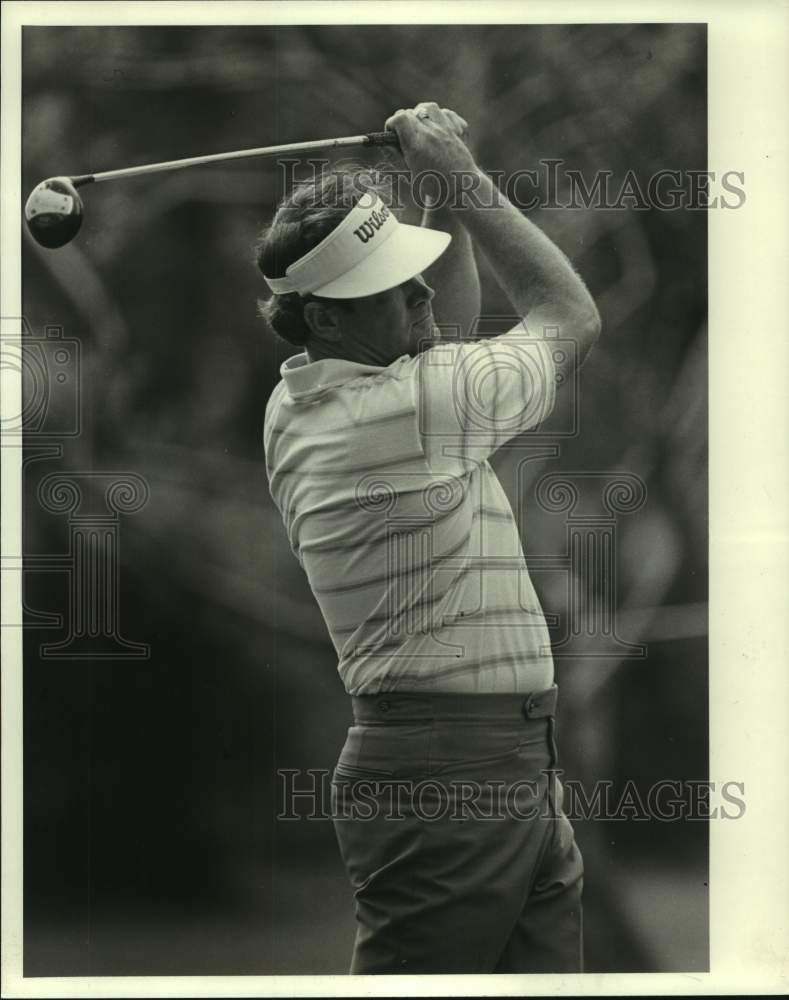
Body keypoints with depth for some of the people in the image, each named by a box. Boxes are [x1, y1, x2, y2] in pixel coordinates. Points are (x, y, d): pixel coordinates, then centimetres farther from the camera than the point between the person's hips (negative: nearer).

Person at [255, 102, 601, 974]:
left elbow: (444, 340, 30)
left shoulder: (298, 404, 10)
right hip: (446, 781, -10)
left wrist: (449, 191, 19)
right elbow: (570, 314, 3)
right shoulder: (416, 404, -15)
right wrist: (464, 180, 8)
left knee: (548, 966, 9)